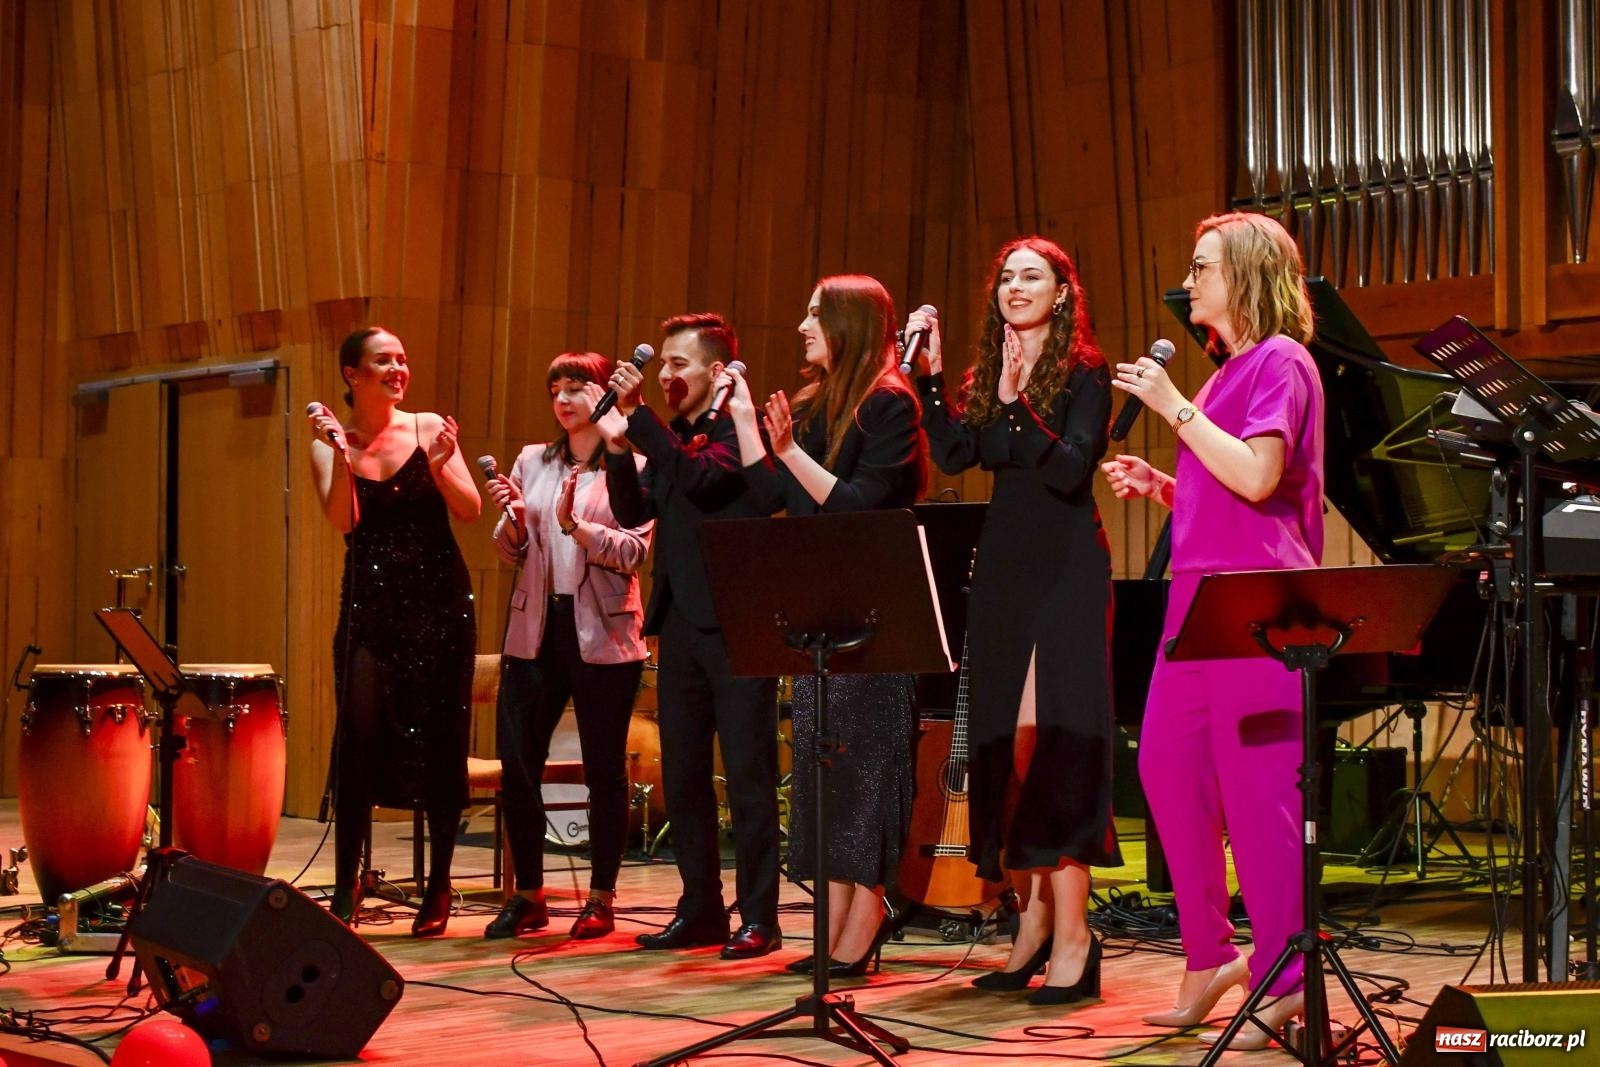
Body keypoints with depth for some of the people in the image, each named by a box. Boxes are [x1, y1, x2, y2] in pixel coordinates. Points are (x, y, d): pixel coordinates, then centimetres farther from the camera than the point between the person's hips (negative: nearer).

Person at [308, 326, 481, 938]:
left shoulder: (429, 428, 3)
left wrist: (440, 466, -20)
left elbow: (471, 512, -4)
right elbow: (343, 520, -12)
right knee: (359, 735, -12)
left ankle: (439, 887, 15)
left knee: (439, 739, 2)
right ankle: (344, 891, -5)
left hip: (439, 600, 1)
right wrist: (340, 452, -22)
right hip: (369, 604, 0)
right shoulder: (330, 442, 4)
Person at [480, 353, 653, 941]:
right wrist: (512, 518, -8)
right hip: (535, 629, 4)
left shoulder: (631, 469, -1)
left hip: (602, 635, -4)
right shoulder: (532, 461, 13)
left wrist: (573, 523, -22)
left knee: (604, 770, 1)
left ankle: (601, 899, 12)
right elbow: (509, 551, 12)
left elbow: (635, 553, -11)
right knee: (516, 765, 2)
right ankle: (528, 895, 14)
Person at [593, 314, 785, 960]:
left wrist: (638, 416, -19)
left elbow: (699, 478, -21)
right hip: (680, 622, 8)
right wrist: (618, 444, -3)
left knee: (748, 775, -5)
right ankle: (700, 911, 19)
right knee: (682, 778, 10)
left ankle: (758, 918, 1)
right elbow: (633, 512, 10)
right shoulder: (669, 438, 16)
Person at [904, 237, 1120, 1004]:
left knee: (1050, 743, -12)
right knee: (1002, 744, 6)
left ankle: (1071, 938, -11)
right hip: (1002, 567, 7)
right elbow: (953, 456, 1)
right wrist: (928, 375, -2)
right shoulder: (985, 376, 14)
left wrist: (1015, 404, -25)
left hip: (1066, 572, -7)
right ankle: (1033, 918, 15)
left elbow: (1071, 470, -17)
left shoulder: (1084, 373, -4)